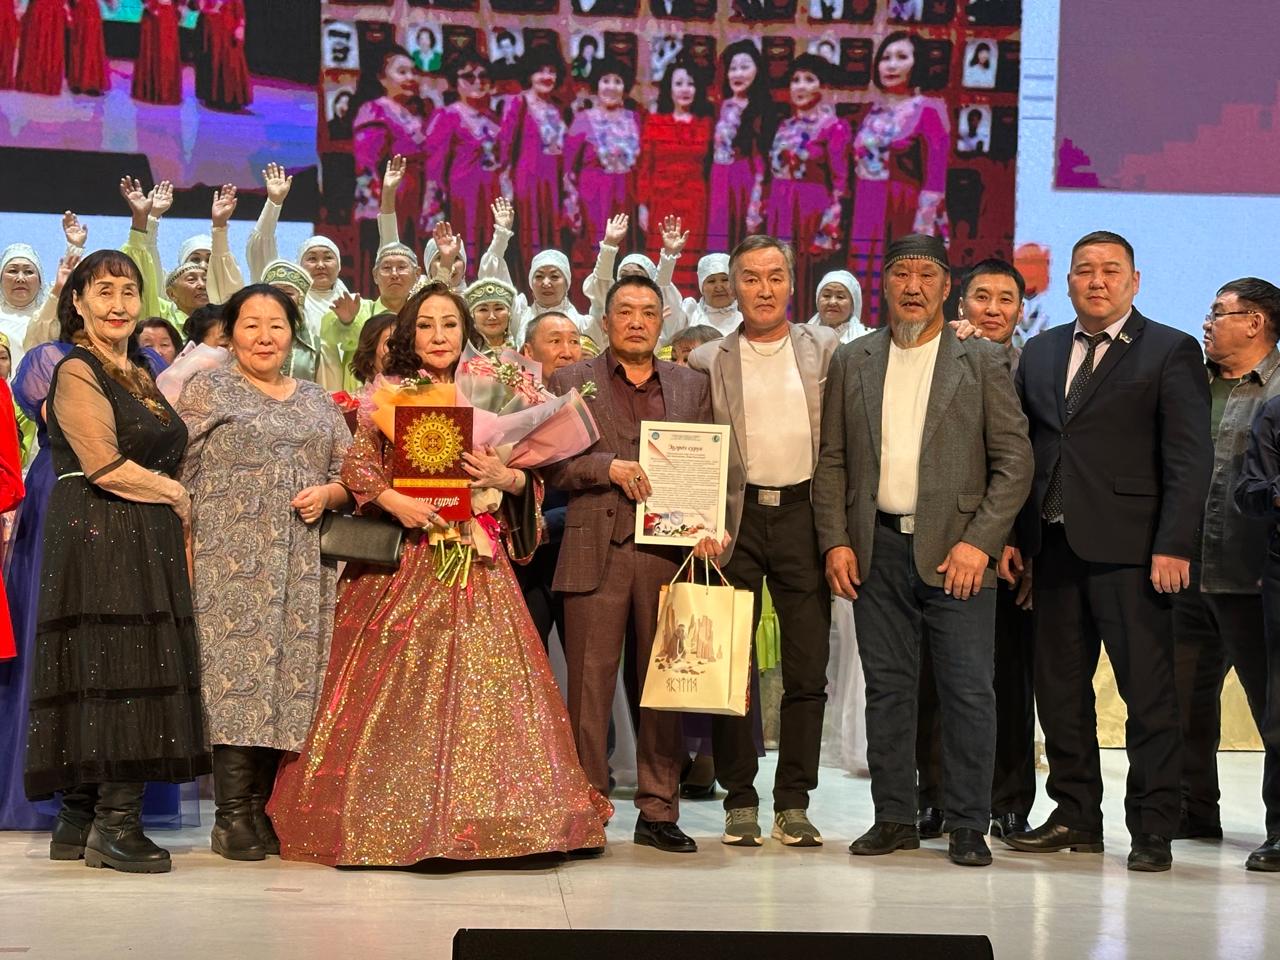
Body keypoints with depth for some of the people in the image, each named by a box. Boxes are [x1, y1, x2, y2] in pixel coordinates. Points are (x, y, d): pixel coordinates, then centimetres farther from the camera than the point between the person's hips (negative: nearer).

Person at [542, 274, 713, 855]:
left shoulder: (691, 387, 15)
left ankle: (658, 812, 10)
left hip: (668, 550, 2)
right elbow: (552, 464, 1)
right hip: (595, 552, -2)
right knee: (589, 684, -2)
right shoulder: (570, 384, 9)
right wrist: (611, 467, -12)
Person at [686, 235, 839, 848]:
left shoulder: (825, 351, 9)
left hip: (805, 514, 0)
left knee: (807, 667, 1)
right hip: (735, 519, 0)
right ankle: (740, 802, 10)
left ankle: (793, 804, 9)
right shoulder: (708, 361, 8)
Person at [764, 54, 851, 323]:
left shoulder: (833, 127, -5)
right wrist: (767, 216, 12)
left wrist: (827, 230, -14)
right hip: (780, 210, 6)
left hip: (811, 210, -6)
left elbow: (839, 183, -9)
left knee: (806, 279, -6)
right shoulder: (785, 127, 14)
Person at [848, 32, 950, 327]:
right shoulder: (874, 112, 15)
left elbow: (935, 180, -9)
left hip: (906, 218, -6)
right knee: (868, 300, 4)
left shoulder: (928, 111, -3)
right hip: (867, 218, 6)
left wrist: (922, 233, -16)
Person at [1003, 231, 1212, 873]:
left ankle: (1152, 828, 4)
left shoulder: (1170, 351, 0)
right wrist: (1012, 536, 7)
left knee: (1147, 690, -3)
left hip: (1128, 548, -5)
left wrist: (1173, 547, -14)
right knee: (1058, 687, 10)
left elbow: (1190, 458, -6)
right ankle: (1075, 816, 21)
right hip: (1053, 546, 5)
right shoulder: (1040, 353, 16)